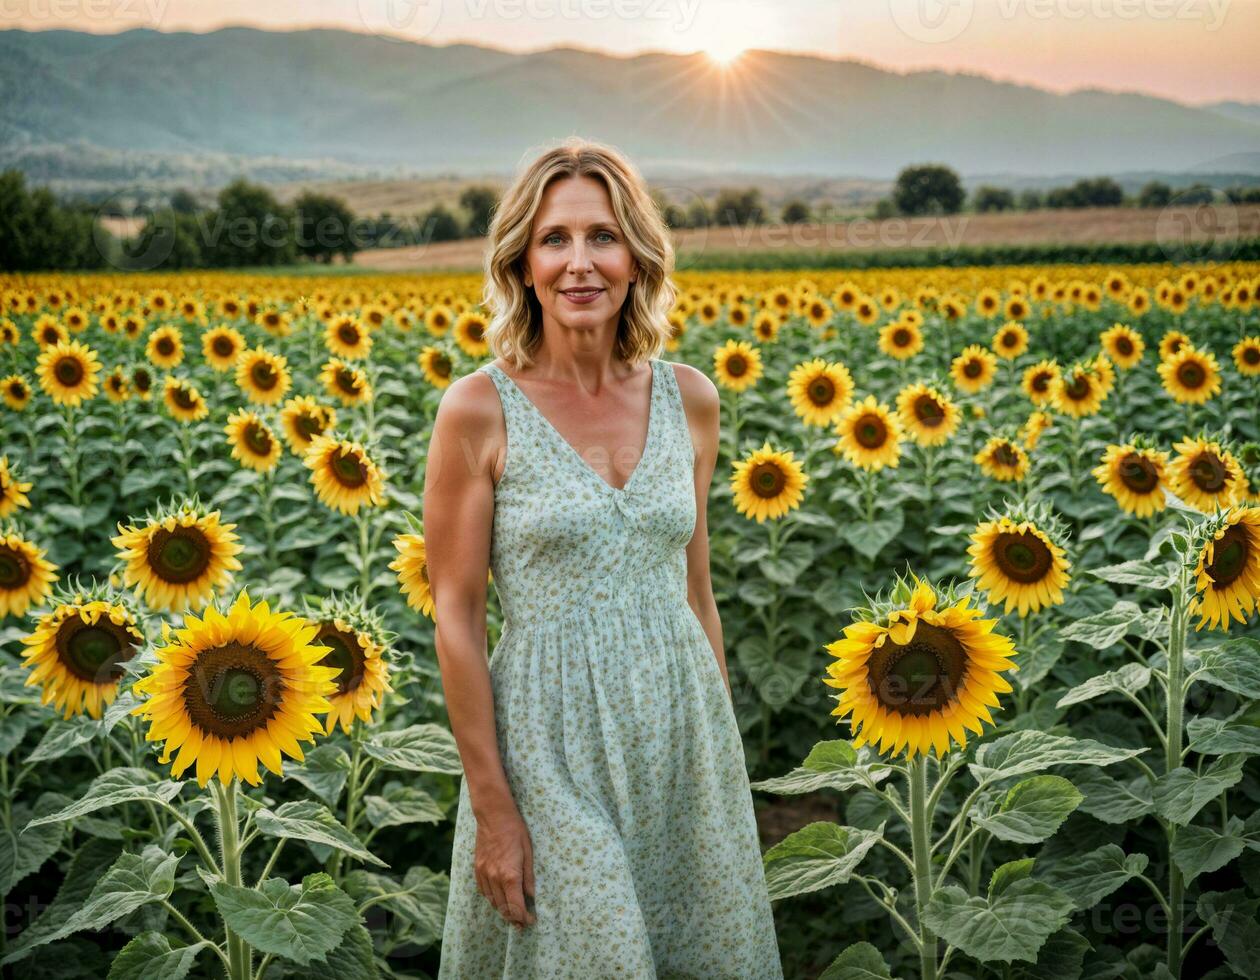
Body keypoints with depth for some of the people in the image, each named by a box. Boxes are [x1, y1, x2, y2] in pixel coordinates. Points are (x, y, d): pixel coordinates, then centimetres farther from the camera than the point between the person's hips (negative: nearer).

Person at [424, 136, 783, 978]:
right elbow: (456, 617, -9)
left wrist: (725, 744, 12)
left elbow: (694, 585, 10)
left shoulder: (690, 400, 2)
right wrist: (491, 807, -10)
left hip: (680, 725, 4)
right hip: (554, 740, -4)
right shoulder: (478, 411, -10)